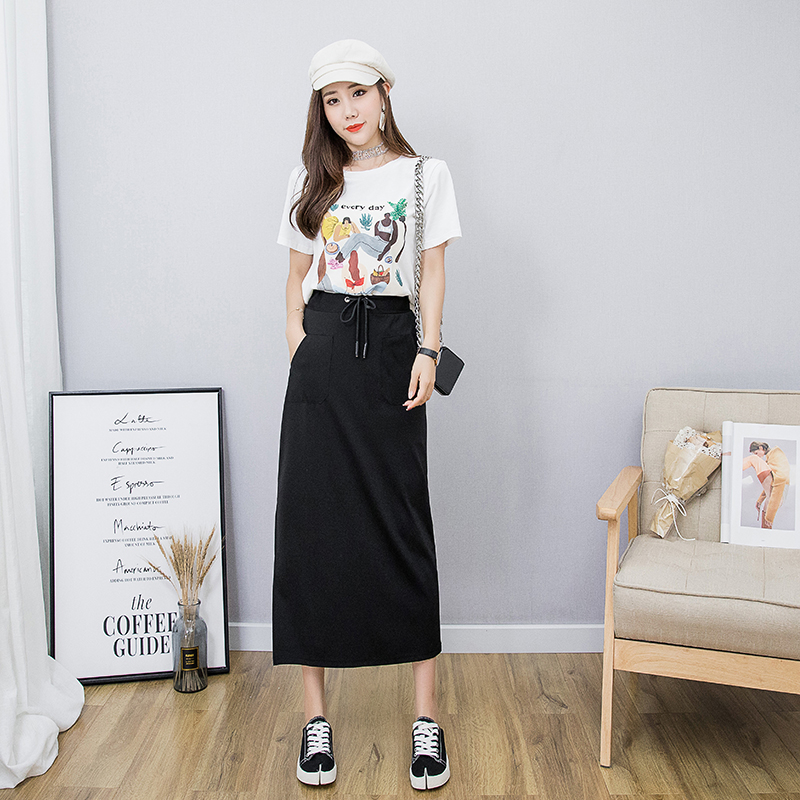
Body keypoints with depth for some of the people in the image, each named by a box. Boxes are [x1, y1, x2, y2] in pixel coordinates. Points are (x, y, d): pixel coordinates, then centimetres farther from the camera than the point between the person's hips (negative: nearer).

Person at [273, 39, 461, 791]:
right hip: (321, 354, 2)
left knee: (404, 525, -2)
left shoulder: (426, 175, 9)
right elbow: (297, 272, 16)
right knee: (310, 520, -1)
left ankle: (426, 715, 7)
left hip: (390, 348, -2)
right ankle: (315, 714, 10)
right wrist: (297, 344, 4)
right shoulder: (309, 182, 14)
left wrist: (427, 351, -5)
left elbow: (433, 270, 6)